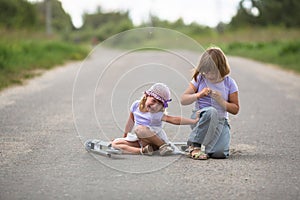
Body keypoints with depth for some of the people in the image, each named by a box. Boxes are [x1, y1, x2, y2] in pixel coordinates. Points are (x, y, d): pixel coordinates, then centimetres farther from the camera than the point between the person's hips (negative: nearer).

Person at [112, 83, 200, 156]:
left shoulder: (156, 114, -19)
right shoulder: (136, 105, -6)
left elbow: (174, 120, -27)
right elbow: (131, 120, 10)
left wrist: (194, 121, -35)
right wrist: (125, 136, 19)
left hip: (155, 140, -6)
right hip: (140, 140, 6)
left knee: (139, 129, -36)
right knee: (115, 143, -10)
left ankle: (164, 146, -25)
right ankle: (142, 150, -21)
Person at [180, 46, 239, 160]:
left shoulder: (229, 83, 1)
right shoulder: (199, 79, 1)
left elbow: (235, 109, 3)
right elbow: (183, 100, 0)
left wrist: (221, 101, -14)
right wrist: (198, 95, -18)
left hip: (221, 121, 1)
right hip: (200, 118, -1)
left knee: (220, 153, -26)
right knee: (211, 112, -39)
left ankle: (204, 147, 10)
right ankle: (194, 144, -23)